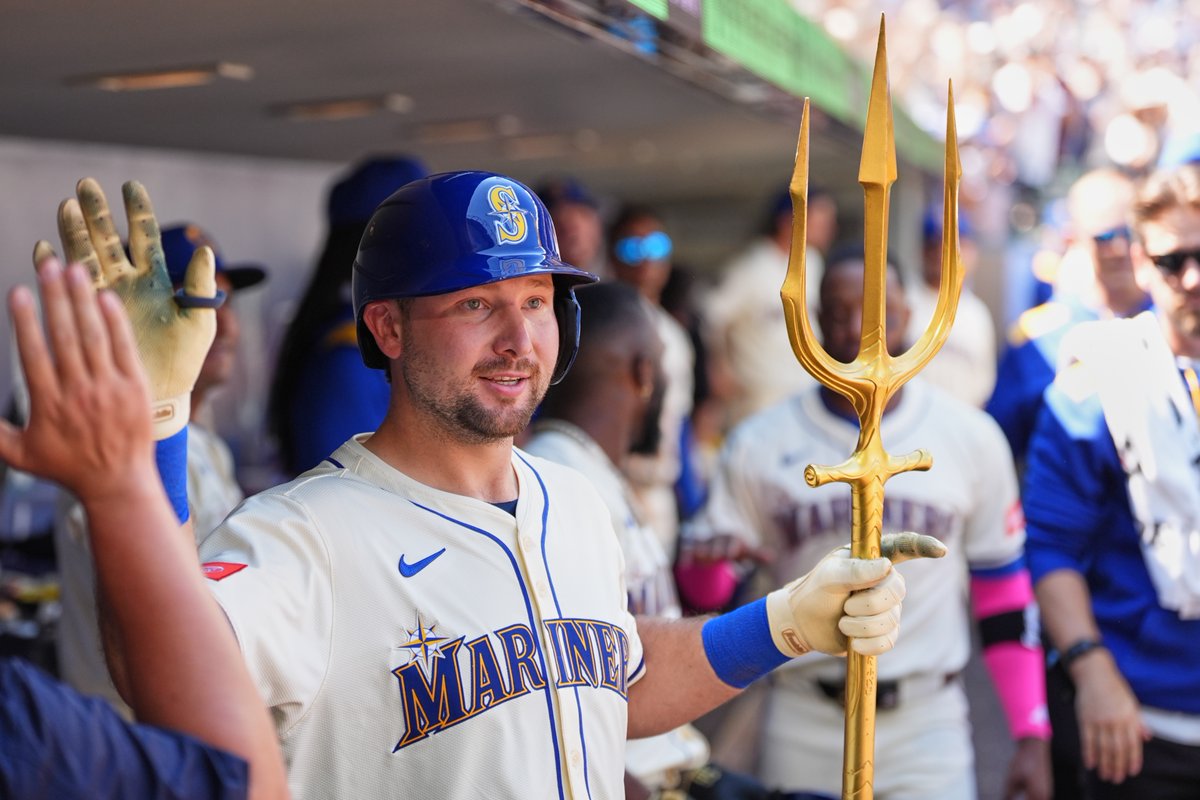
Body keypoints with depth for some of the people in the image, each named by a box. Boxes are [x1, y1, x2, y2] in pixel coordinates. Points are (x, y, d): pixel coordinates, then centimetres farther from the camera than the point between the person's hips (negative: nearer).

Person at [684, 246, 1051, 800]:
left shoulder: (972, 438, 2)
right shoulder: (760, 444, 0)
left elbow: (1004, 597, 6)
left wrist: (1031, 735, 3)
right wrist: (708, 559, -18)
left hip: (927, 728, 0)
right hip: (803, 729, 0)